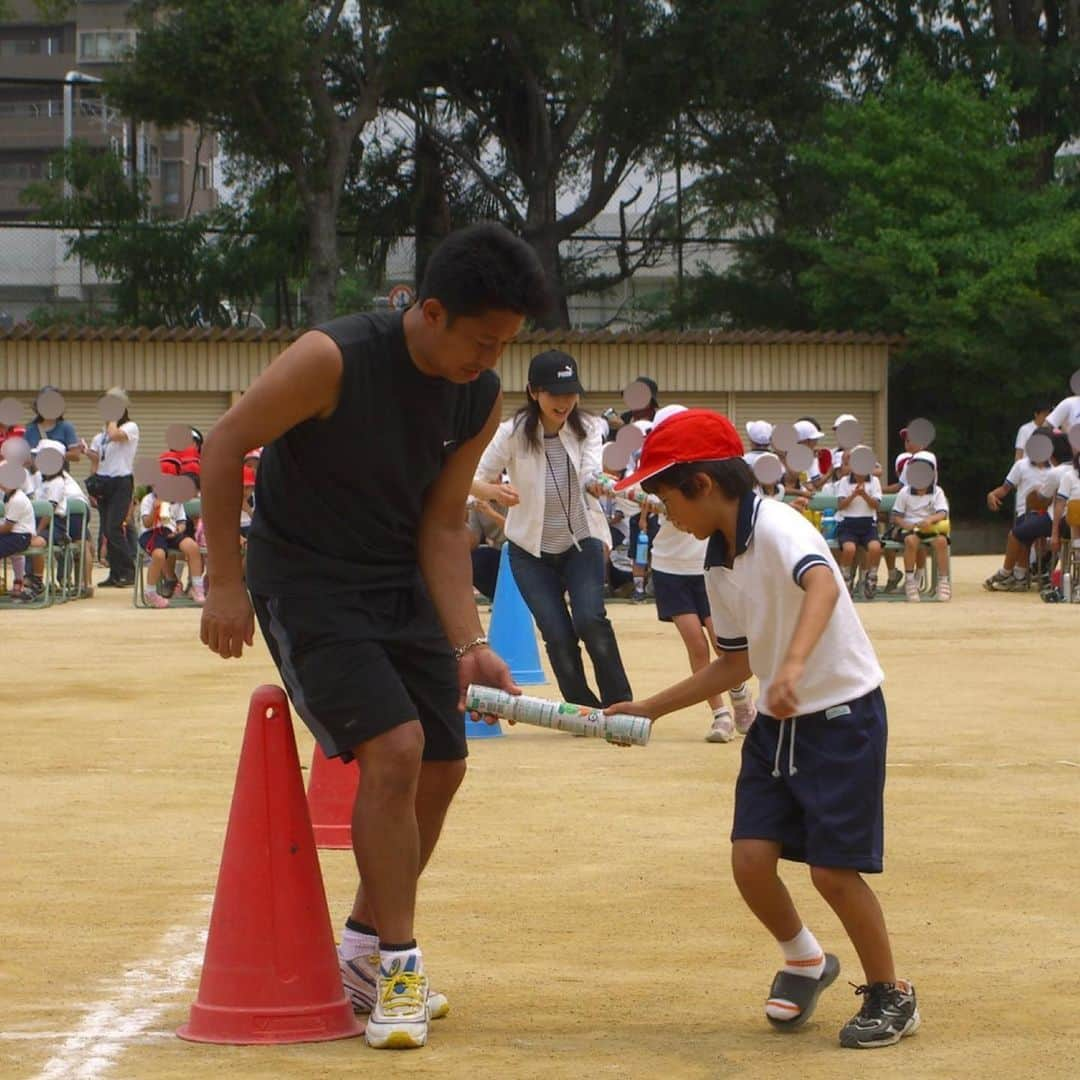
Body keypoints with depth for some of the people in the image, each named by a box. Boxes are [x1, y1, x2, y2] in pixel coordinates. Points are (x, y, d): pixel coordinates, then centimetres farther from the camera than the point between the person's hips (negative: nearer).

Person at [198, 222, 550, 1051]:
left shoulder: (481, 400, -5)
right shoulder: (333, 360, -24)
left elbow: (442, 525, 0)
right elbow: (224, 446, -16)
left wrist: (468, 644, -10)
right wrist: (225, 584, -16)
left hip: (401, 588, 7)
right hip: (306, 585, -7)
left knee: (442, 766, 7)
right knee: (395, 745, -21)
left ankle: (364, 952, 26)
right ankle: (398, 965, -10)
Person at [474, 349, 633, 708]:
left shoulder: (586, 429, -9)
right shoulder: (513, 433, -14)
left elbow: (592, 472, -26)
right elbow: (478, 478, -9)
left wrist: (598, 482, -51)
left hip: (581, 543, 0)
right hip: (532, 552, 0)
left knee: (590, 619, -21)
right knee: (558, 636, -7)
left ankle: (620, 705, -9)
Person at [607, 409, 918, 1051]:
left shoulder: (777, 528, -19)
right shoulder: (719, 562, 7)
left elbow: (822, 583, -41)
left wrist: (793, 664, -57)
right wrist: (650, 709, 14)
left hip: (844, 714, -8)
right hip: (777, 722, 8)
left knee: (833, 870, -9)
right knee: (751, 858, -2)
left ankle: (892, 996, 11)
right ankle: (805, 961, 25)